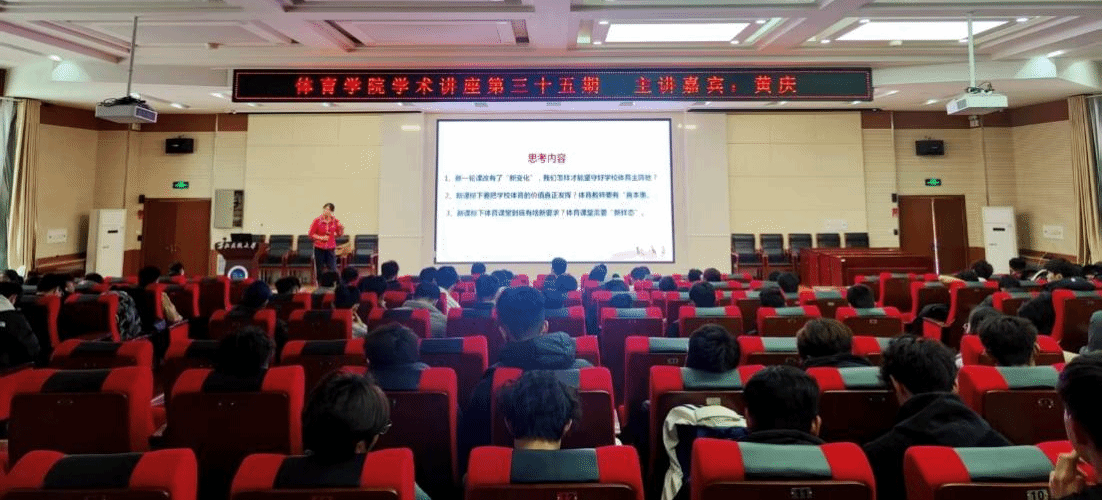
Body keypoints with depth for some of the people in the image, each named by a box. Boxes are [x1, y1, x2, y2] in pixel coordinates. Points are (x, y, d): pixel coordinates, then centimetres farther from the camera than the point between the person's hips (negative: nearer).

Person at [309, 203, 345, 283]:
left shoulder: (335, 221, 1)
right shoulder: (317, 221, -4)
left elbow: (340, 234, 9)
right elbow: (311, 234, 1)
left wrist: (341, 228, -11)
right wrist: (321, 238, -13)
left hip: (331, 249, 1)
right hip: (319, 248, -1)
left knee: (333, 270, -6)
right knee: (319, 270, 5)